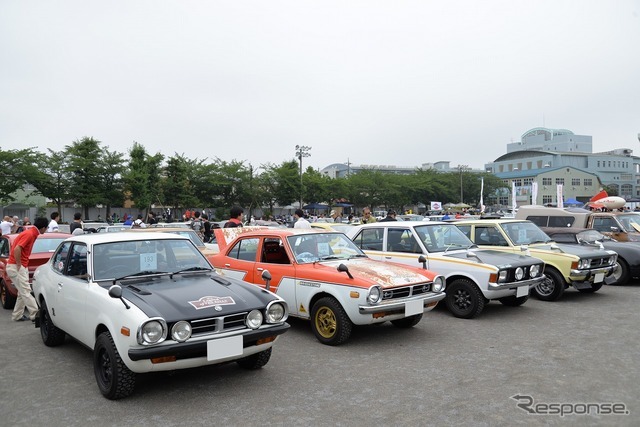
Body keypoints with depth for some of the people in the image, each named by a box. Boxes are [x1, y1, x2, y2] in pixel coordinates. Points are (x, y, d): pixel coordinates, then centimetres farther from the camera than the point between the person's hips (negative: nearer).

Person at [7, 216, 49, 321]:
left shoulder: (32, 233, 11)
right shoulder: (29, 234, -17)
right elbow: (17, 249, -28)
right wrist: (19, 265, -20)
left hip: (22, 267, 9)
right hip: (16, 267, -9)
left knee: (23, 292, 14)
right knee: (26, 292, -8)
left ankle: (17, 315, 20)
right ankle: (35, 315, -8)